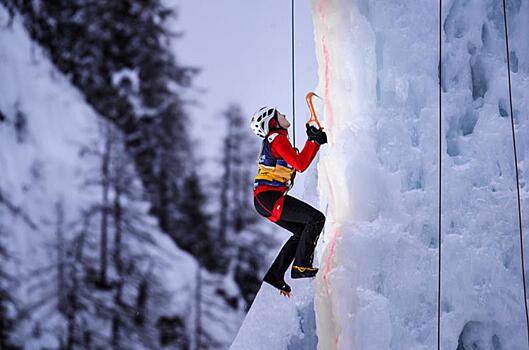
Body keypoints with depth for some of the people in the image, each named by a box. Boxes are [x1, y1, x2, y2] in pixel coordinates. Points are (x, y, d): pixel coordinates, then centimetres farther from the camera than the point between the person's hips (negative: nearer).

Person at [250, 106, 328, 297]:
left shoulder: (272, 140, 22)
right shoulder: (278, 138, -8)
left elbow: (298, 162, 24)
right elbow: (300, 164, -17)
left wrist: (316, 141, 18)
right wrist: (313, 141, -11)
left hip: (264, 200, 10)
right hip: (268, 197, -10)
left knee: (302, 231, 16)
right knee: (316, 218, -12)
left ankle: (275, 275, 13)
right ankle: (301, 265, -11)